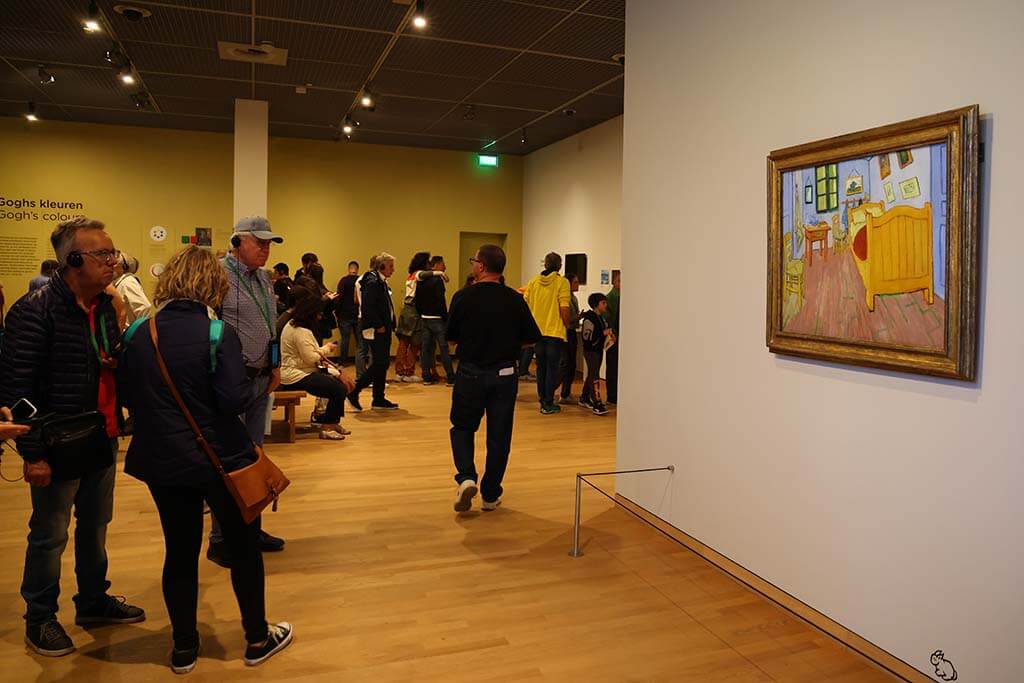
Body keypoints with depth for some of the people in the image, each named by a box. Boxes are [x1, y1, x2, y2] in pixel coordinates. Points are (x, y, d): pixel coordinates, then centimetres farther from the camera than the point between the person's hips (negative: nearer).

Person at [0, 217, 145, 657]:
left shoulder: (105, 307, 6)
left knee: (95, 527, 20)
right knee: (50, 536, 9)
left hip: (102, 441, 7)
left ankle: (93, 601, 37)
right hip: (59, 448, -7)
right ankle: (39, 618, 27)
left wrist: (114, 425, 6)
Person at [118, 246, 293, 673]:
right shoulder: (218, 333, -16)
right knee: (244, 548, 13)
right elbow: (235, 399, -22)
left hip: (162, 461, 4)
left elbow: (126, 397, 5)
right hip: (219, 460, -4)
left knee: (180, 552, 16)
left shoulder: (139, 334, -1)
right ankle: (258, 639, 27)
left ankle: (184, 648, 29)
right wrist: (252, 388, -2)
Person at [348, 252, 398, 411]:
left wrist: (389, 325, 11)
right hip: (376, 331, -10)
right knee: (379, 364, -9)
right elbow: (368, 307, -22)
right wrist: (378, 326, -19)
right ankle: (354, 392, 1)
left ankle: (379, 399, 17)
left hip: (383, 329, 10)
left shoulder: (382, 282, 16)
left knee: (382, 364, 11)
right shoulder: (372, 282, -14)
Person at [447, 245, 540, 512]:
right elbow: (532, 337, 1)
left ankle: (466, 477, -3)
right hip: (505, 375, 1)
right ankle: (491, 495, 18)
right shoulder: (515, 300, -5)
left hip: (470, 373, -1)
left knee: (462, 428, 17)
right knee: (499, 435, 11)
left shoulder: (464, 298, -9)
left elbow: (451, 336, 0)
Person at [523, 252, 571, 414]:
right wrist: (567, 325, 1)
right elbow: (564, 308, -13)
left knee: (541, 367, 15)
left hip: (537, 331, 4)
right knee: (552, 368, 3)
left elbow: (525, 304, 6)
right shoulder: (562, 282, -9)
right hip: (555, 331, -4)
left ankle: (542, 400, 22)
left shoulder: (533, 281, 4)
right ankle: (548, 404, 6)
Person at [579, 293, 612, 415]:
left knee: (591, 375, 15)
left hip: (599, 349, 9)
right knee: (594, 376, -12)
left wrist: (608, 333, 8)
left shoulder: (601, 318, 12)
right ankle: (597, 404, -16)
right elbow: (587, 336, -23)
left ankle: (584, 398, 27)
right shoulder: (589, 318, -16)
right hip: (590, 350, -9)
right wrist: (603, 333, -25)